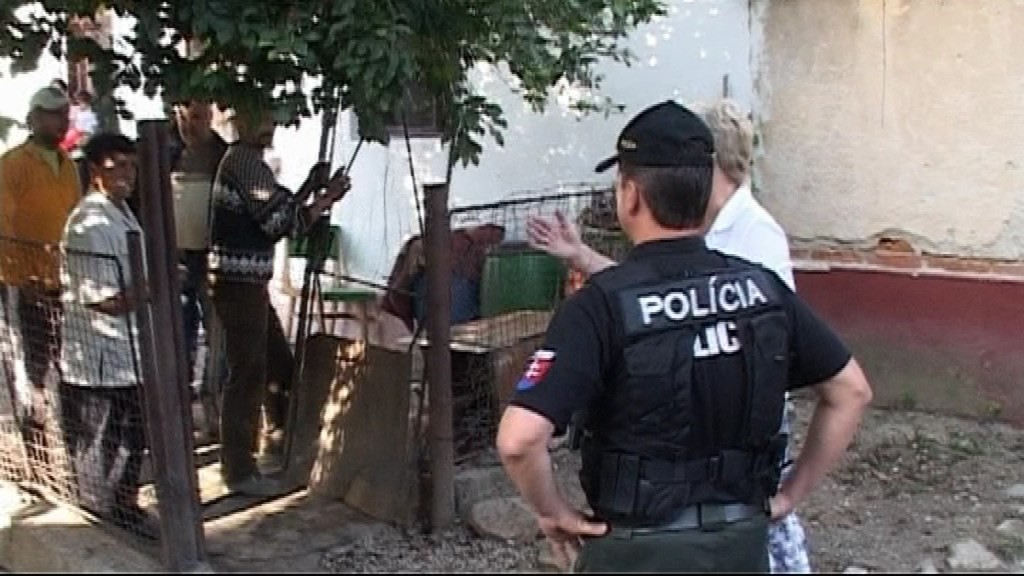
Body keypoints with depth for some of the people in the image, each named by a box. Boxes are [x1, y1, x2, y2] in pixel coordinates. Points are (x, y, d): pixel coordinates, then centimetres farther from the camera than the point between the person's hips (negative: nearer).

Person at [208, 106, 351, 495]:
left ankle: (280, 435, 37)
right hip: (239, 282, -10)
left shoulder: (243, 159, 17)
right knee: (247, 374, -4)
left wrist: (310, 188, 9)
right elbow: (280, 222, -18)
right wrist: (328, 198, -10)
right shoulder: (247, 161, -15)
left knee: (278, 361, 20)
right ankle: (238, 471, 3)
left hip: (248, 280, 10)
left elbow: (275, 213, 18)